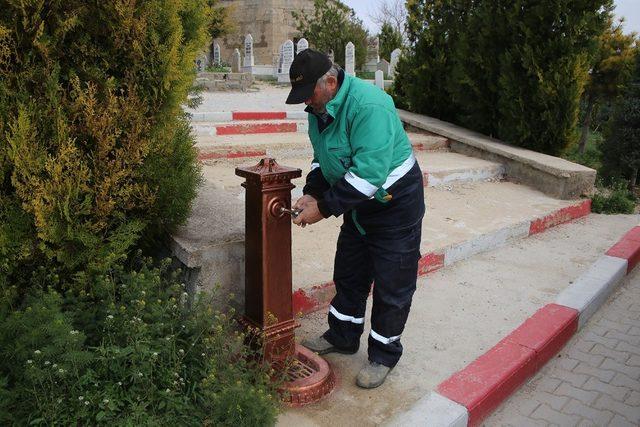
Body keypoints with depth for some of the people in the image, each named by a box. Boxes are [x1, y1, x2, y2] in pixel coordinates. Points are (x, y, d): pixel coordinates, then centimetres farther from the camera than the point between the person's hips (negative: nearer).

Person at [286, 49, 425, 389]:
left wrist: (325, 207, -30)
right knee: (348, 275, 19)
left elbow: (369, 174, -35)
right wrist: (311, 192, -6)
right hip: (358, 206, 9)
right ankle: (342, 337, 38)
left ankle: (383, 355, 22)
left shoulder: (368, 106, -30)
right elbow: (323, 158, 10)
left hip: (395, 204, -8)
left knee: (391, 285, 4)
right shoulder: (319, 109, -1)